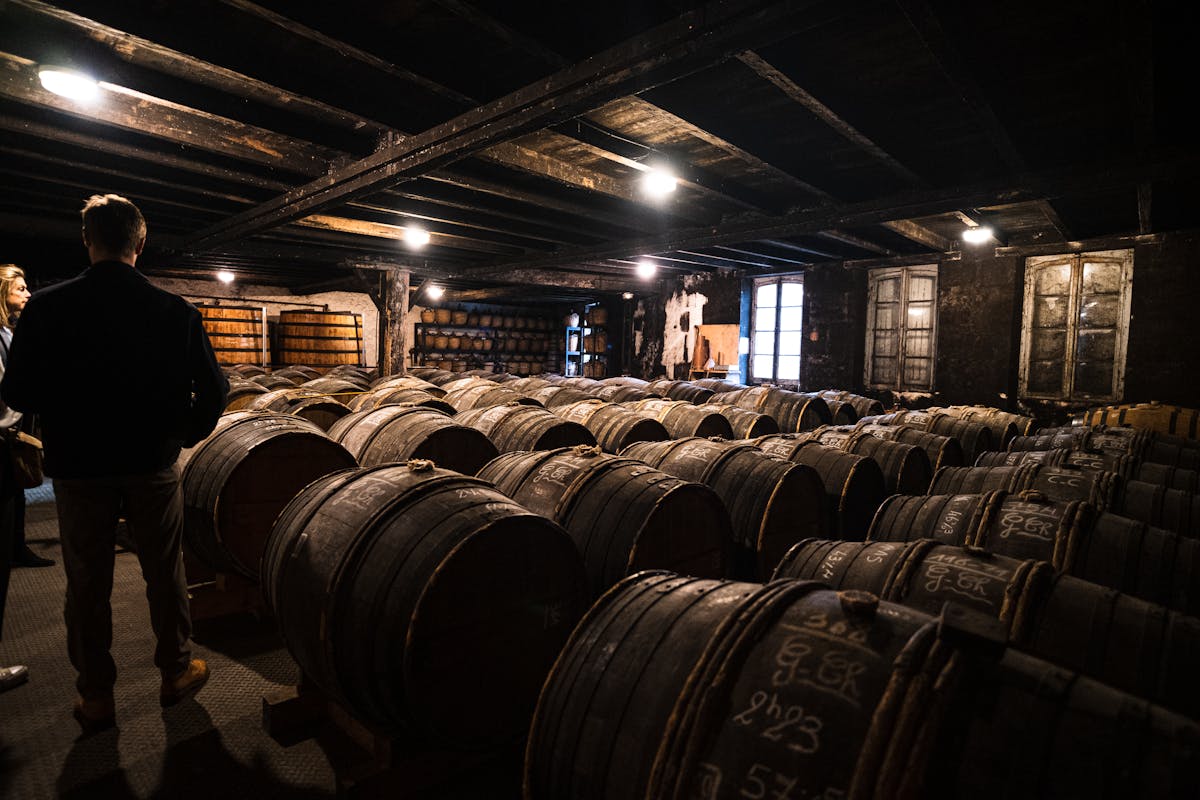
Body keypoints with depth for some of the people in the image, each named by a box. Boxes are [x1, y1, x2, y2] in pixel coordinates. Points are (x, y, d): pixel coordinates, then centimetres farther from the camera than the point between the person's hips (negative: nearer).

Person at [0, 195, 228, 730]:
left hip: (77, 466, 0)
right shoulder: (176, 311, -7)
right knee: (165, 575, 14)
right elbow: (212, 389, -6)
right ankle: (176, 672, 29)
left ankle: (95, 697, 26)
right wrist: (188, 433, 11)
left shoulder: (47, 308, -8)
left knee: (87, 585, 13)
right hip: (153, 464, 0)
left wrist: (65, 416, 14)